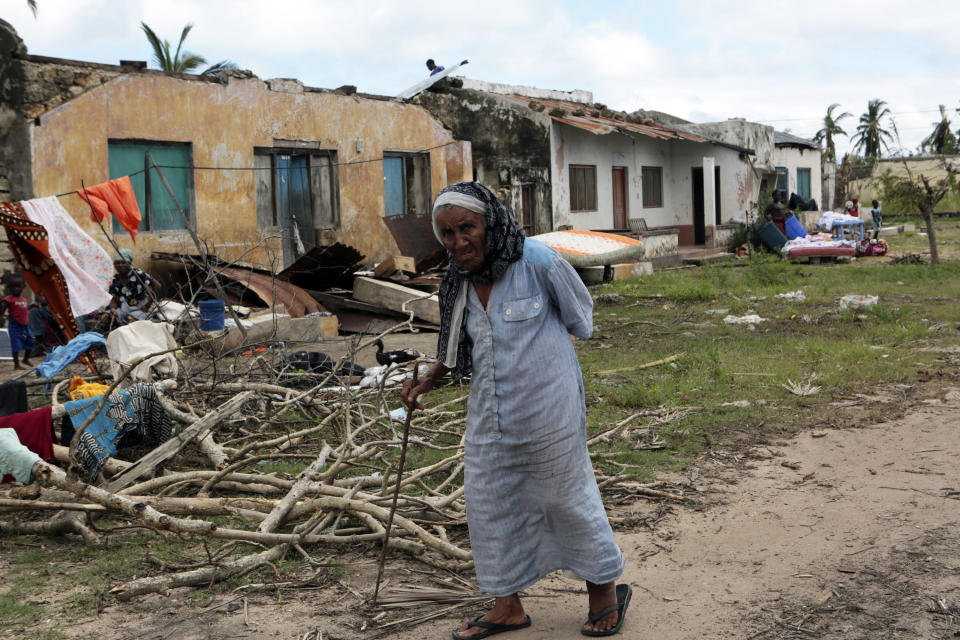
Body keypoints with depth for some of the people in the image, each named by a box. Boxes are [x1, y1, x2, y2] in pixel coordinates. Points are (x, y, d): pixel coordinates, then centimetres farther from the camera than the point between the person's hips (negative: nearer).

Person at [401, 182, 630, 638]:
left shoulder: (536, 262, -16)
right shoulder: (459, 285, 3)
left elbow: (579, 316, -2)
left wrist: (536, 348, 5)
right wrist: (426, 382, 7)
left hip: (546, 409, -6)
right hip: (489, 414, 6)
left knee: (566, 496, 7)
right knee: (487, 500, 10)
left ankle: (606, 588, 29)